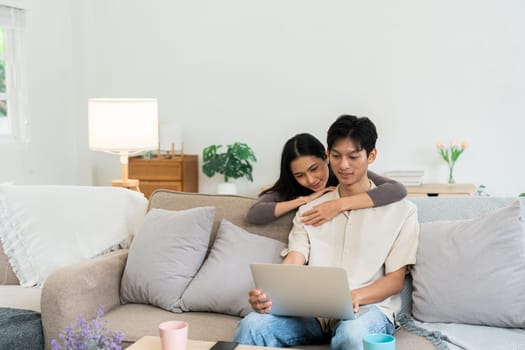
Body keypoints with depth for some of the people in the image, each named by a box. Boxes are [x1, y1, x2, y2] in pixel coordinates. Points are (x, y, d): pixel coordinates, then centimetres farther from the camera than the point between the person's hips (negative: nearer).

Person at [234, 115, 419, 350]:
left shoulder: (400, 211, 7)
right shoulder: (308, 211, 17)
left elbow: (395, 280, 2)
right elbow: (292, 263, 3)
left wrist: (354, 297, -20)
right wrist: (268, 293, -22)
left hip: (370, 306, -2)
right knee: (251, 326, -27)